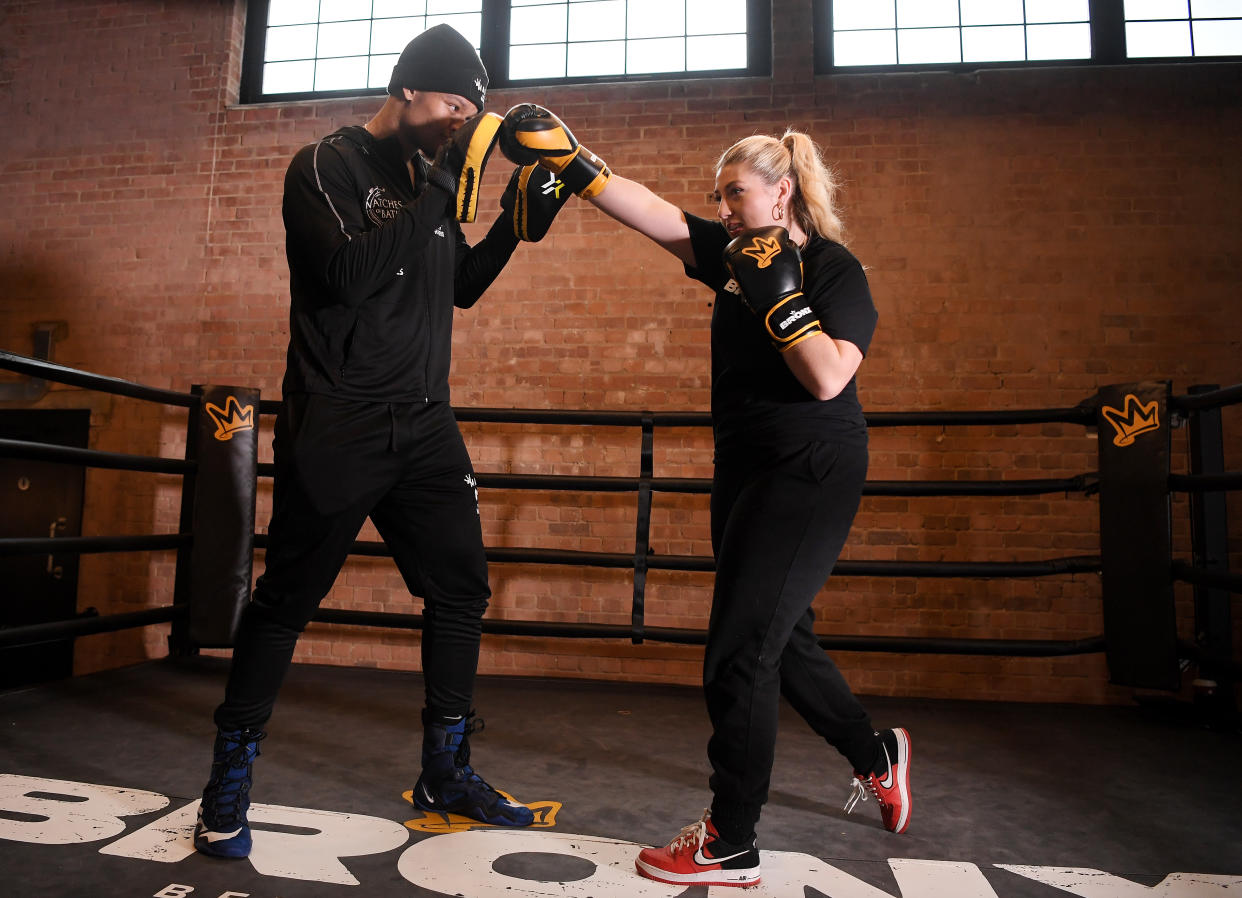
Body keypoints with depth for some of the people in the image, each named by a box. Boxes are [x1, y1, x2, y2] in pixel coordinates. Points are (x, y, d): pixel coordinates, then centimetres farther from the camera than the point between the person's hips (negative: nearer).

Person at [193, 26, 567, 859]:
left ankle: (446, 773, 21)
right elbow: (352, 273, -20)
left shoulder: (434, 177, 15)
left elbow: (461, 287, 20)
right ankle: (229, 785, 22)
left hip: (424, 425, 7)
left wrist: (518, 222, 9)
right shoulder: (329, 165, -4)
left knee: (462, 588, 6)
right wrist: (440, 194, -21)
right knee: (287, 600, 2)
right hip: (338, 426, -6)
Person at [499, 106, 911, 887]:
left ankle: (732, 846, 9)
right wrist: (573, 163, -5)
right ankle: (878, 757, 42)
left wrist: (779, 294, -20)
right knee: (781, 637, 18)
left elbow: (826, 377, -21)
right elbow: (651, 213, 3)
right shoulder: (735, 251, 10)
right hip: (747, 471, 8)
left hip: (809, 476, -8)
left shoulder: (835, 268, -9)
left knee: (738, 652, -7)